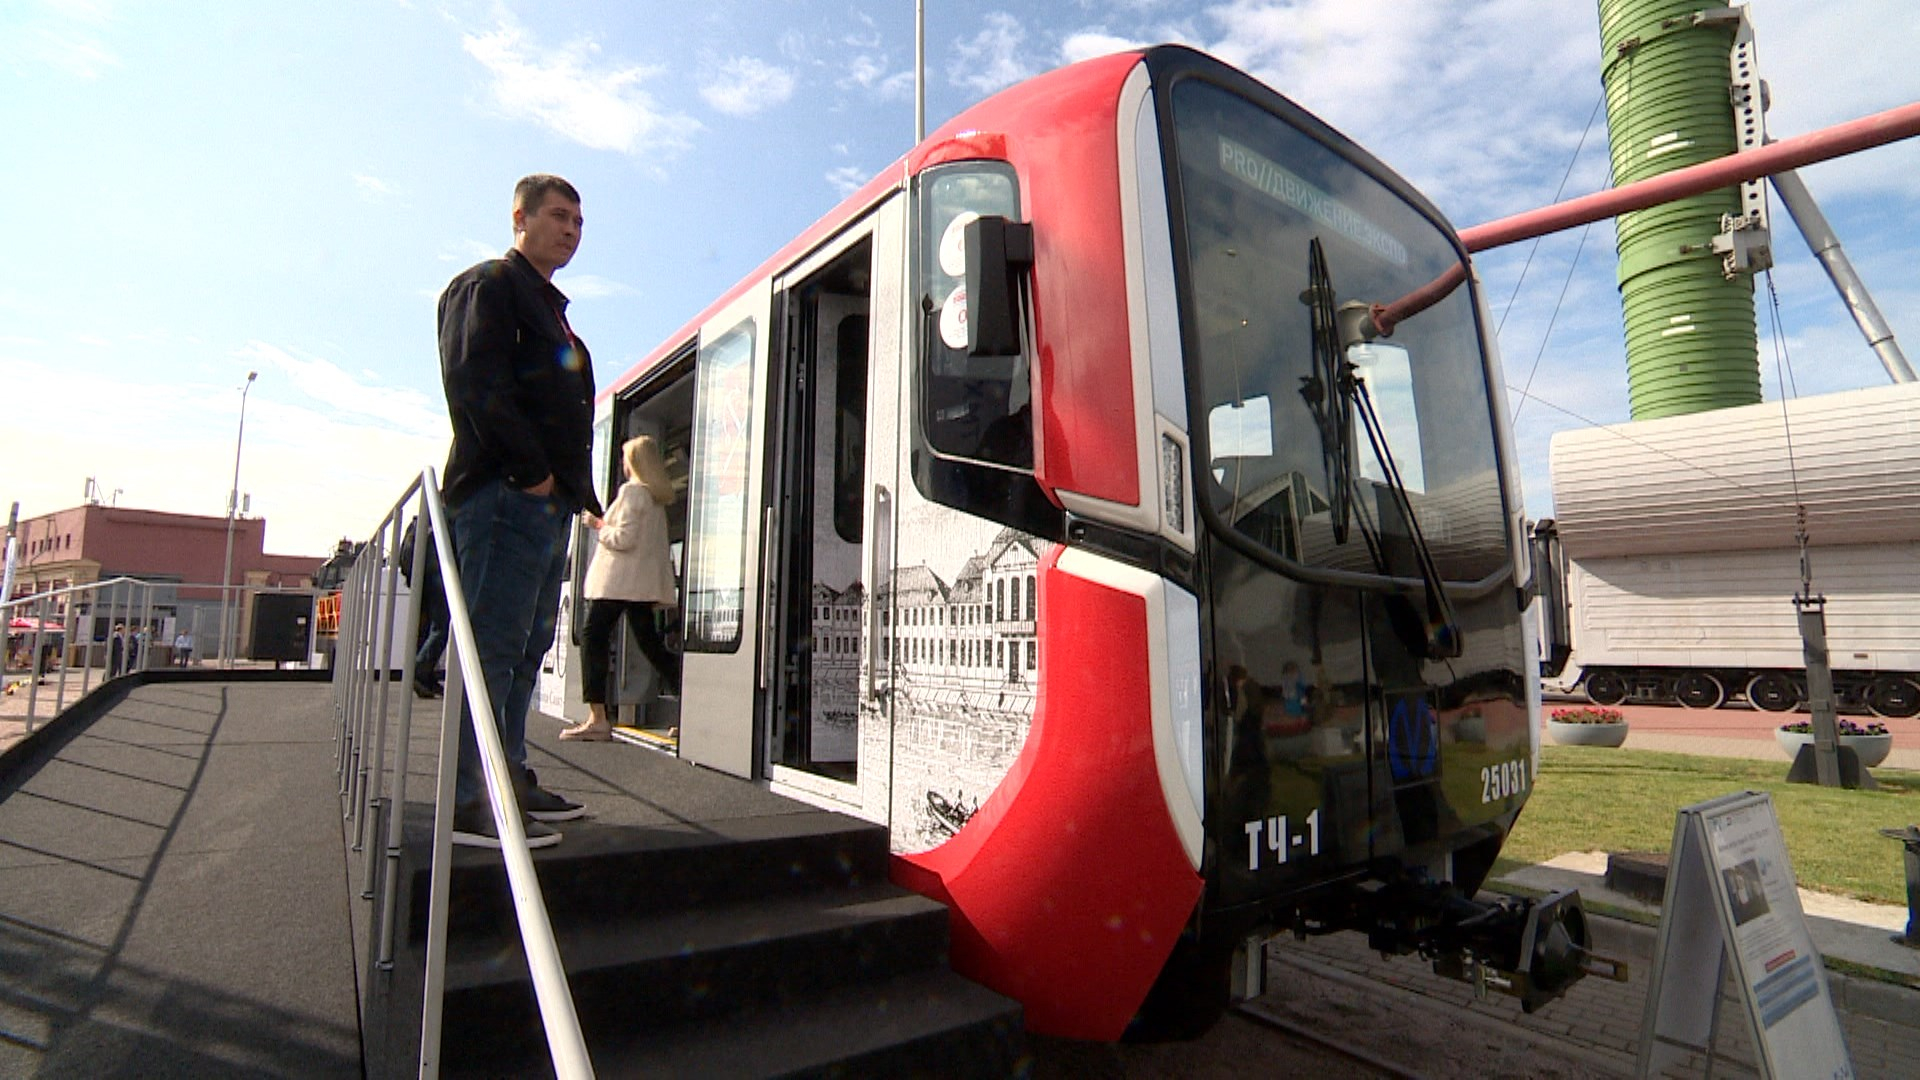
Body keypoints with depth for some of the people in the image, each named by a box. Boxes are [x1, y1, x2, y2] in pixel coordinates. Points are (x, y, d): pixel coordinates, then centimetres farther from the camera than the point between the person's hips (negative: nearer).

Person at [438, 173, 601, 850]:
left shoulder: (549, 308, 28)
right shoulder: (489, 285, 1)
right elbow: (473, 382, -14)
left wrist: (576, 490, 12)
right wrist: (531, 469, -15)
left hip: (547, 501, 9)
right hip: (503, 492, -9)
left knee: (527, 646, 11)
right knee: (493, 645, -9)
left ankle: (510, 782, 20)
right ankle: (470, 804, -4)